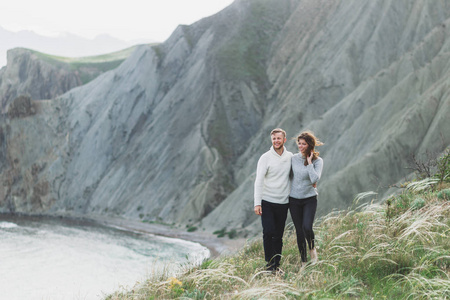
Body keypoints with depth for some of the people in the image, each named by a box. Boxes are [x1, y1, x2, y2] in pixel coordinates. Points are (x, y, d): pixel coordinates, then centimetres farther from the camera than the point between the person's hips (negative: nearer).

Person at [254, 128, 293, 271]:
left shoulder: (290, 157, 6)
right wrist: (257, 203, -15)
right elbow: (259, 181, -9)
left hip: (283, 202, 3)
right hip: (267, 201, -3)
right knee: (268, 232, -10)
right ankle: (269, 262, 0)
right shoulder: (265, 158, -5)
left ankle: (277, 263, 14)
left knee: (279, 235, 6)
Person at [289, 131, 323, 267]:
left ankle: (312, 249, 11)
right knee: (299, 231, 4)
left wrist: (309, 163, -19)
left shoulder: (317, 161, -7)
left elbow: (315, 179, -21)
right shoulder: (294, 158, 1)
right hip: (294, 199, 3)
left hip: (310, 198, -3)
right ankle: (304, 262, 16)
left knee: (307, 227, -21)